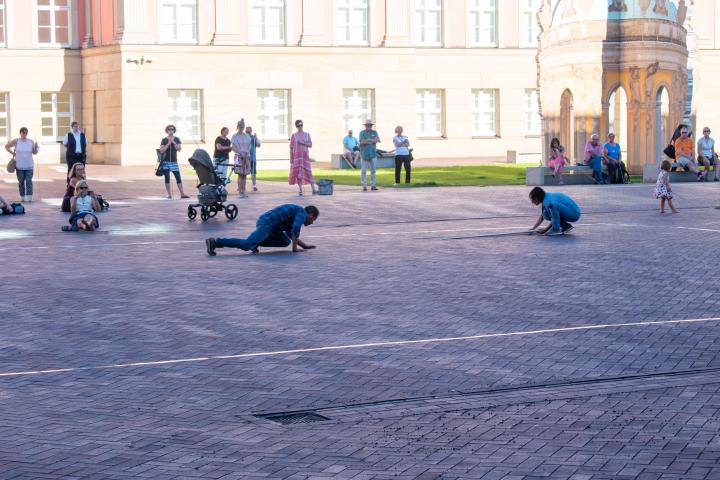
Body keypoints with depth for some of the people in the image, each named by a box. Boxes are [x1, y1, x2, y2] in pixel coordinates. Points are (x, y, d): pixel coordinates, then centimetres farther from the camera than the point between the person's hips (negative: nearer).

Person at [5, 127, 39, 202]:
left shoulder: (31, 142, 2)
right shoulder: (16, 141, -1)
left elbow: (34, 152, 10)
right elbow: (6, 146, 10)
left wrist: (36, 147, -10)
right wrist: (13, 153, 2)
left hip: (29, 165, 0)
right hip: (19, 165, 0)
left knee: (29, 181, -9)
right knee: (21, 181, 6)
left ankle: (29, 197, -13)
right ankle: (22, 197, 16)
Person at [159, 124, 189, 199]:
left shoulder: (177, 139, 7)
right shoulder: (164, 140, 1)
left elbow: (179, 149, -4)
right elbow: (161, 150, -8)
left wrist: (173, 142, -15)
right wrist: (168, 144, -15)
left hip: (174, 161, 2)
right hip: (166, 161, -2)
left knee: (178, 178, -2)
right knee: (167, 178, -1)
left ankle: (182, 194, -2)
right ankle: (169, 194, 1)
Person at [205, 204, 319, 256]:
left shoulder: (296, 213, 30)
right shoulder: (302, 213, -1)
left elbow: (290, 234, 37)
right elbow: (296, 229, -17)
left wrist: (305, 246, 34)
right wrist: (294, 247, -7)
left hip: (263, 223, 10)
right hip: (266, 224, -10)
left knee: (286, 241, 19)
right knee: (246, 245, -22)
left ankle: (256, 242, 7)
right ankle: (215, 242, -27)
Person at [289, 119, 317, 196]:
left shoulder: (307, 134, 8)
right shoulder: (294, 136, 3)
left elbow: (310, 145, 3)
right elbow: (291, 147, 2)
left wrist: (303, 143, -14)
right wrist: (291, 158, -3)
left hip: (305, 156, 1)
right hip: (297, 156, -1)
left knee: (308, 172, -5)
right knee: (298, 172, -2)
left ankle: (313, 190, -6)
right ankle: (300, 190, 3)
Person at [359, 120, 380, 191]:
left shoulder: (374, 132, 10)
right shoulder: (362, 133, 1)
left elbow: (378, 140, -7)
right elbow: (362, 141, -15)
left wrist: (367, 140, -15)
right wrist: (373, 140, -12)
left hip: (373, 154, 3)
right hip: (364, 154, -3)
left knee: (373, 170, 4)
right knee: (363, 171, -2)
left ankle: (372, 185, 9)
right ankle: (364, 186, 3)